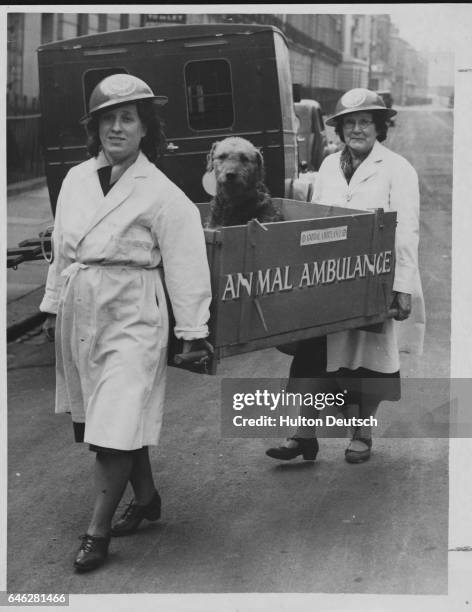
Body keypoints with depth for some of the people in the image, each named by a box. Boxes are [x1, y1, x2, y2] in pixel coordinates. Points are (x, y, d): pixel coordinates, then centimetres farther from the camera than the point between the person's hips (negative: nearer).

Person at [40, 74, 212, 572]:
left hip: (130, 317, -6)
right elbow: (61, 248, 15)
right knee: (97, 416, 15)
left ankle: (97, 531, 4)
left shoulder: (162, 195, -10)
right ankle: (146, 498, 34)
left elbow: (185, 265, -9)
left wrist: (192, 330, -9)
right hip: (78, 313, 6)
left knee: (116, 427, -6)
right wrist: (53, 304, 16)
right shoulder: (76, 180, 7)